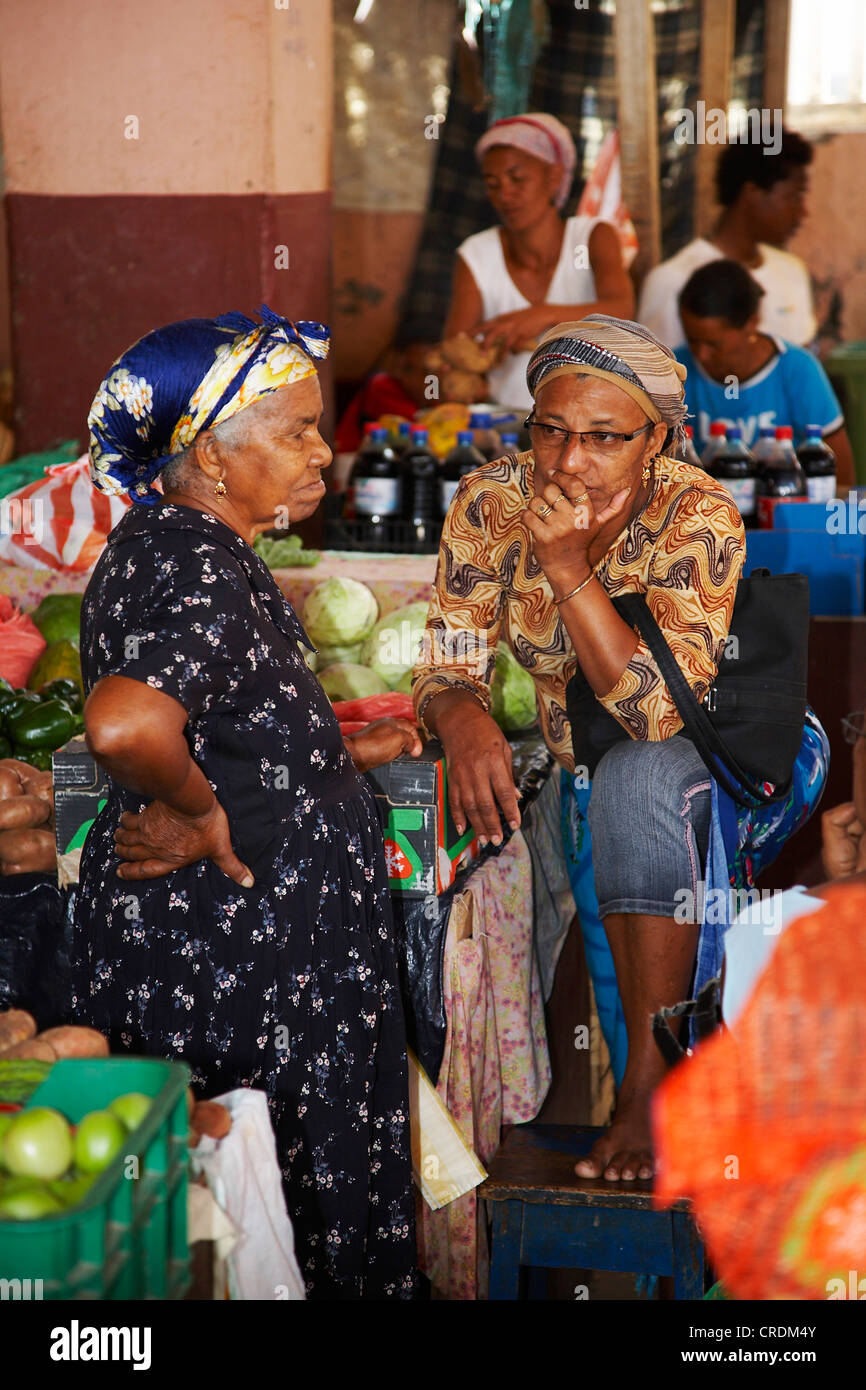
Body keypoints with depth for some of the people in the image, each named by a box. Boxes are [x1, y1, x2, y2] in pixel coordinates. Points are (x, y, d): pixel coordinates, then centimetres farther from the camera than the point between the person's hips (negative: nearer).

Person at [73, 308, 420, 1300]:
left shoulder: (155, 542, 9)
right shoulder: (208, 577, -23)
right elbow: (124, 727, -42)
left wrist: (337, 752, 24)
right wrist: (199, 810, -24)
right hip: (235, 950, -10)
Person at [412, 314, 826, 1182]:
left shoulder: (698, 518, -24)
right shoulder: (490, 506, -13)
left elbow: (662, 713, -31)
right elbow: (447, 667, -10)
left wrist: (570, 570, -40)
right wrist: (464, 719, -34)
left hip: (715, 761, -5)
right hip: (584, 775, 5)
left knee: (633, 779, -35)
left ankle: (652, 1078, -28)